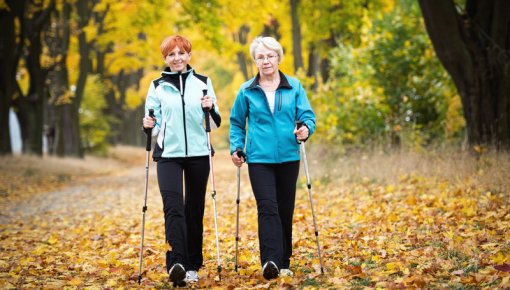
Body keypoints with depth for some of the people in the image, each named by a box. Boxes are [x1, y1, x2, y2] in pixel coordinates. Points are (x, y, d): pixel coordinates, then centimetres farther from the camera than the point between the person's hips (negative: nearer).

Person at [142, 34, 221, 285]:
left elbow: (215, 124, 8)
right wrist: (148, 126, -12)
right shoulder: (157, 86, 7)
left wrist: (210, 109, -12)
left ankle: (193, 266, 17)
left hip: (198, 154, 1)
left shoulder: (203, 83, 8)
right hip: (168, 155, -1)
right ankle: (176, 263, -27)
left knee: (195, 210, 7)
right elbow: (154, 126, 10)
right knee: (173, 207, -17)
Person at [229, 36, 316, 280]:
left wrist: (306, 128, -19)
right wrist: (236, 148, 0)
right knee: (267, 208, -15)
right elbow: (236, 123, 12)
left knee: (285, 210, 8)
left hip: (288, 157, 2)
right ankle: (270, 261, -22)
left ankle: (284, 263, 18)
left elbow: (307, 115, 2)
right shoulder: (246, 91, 4)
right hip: (259, 159, -2)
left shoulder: (294, 87, 5)